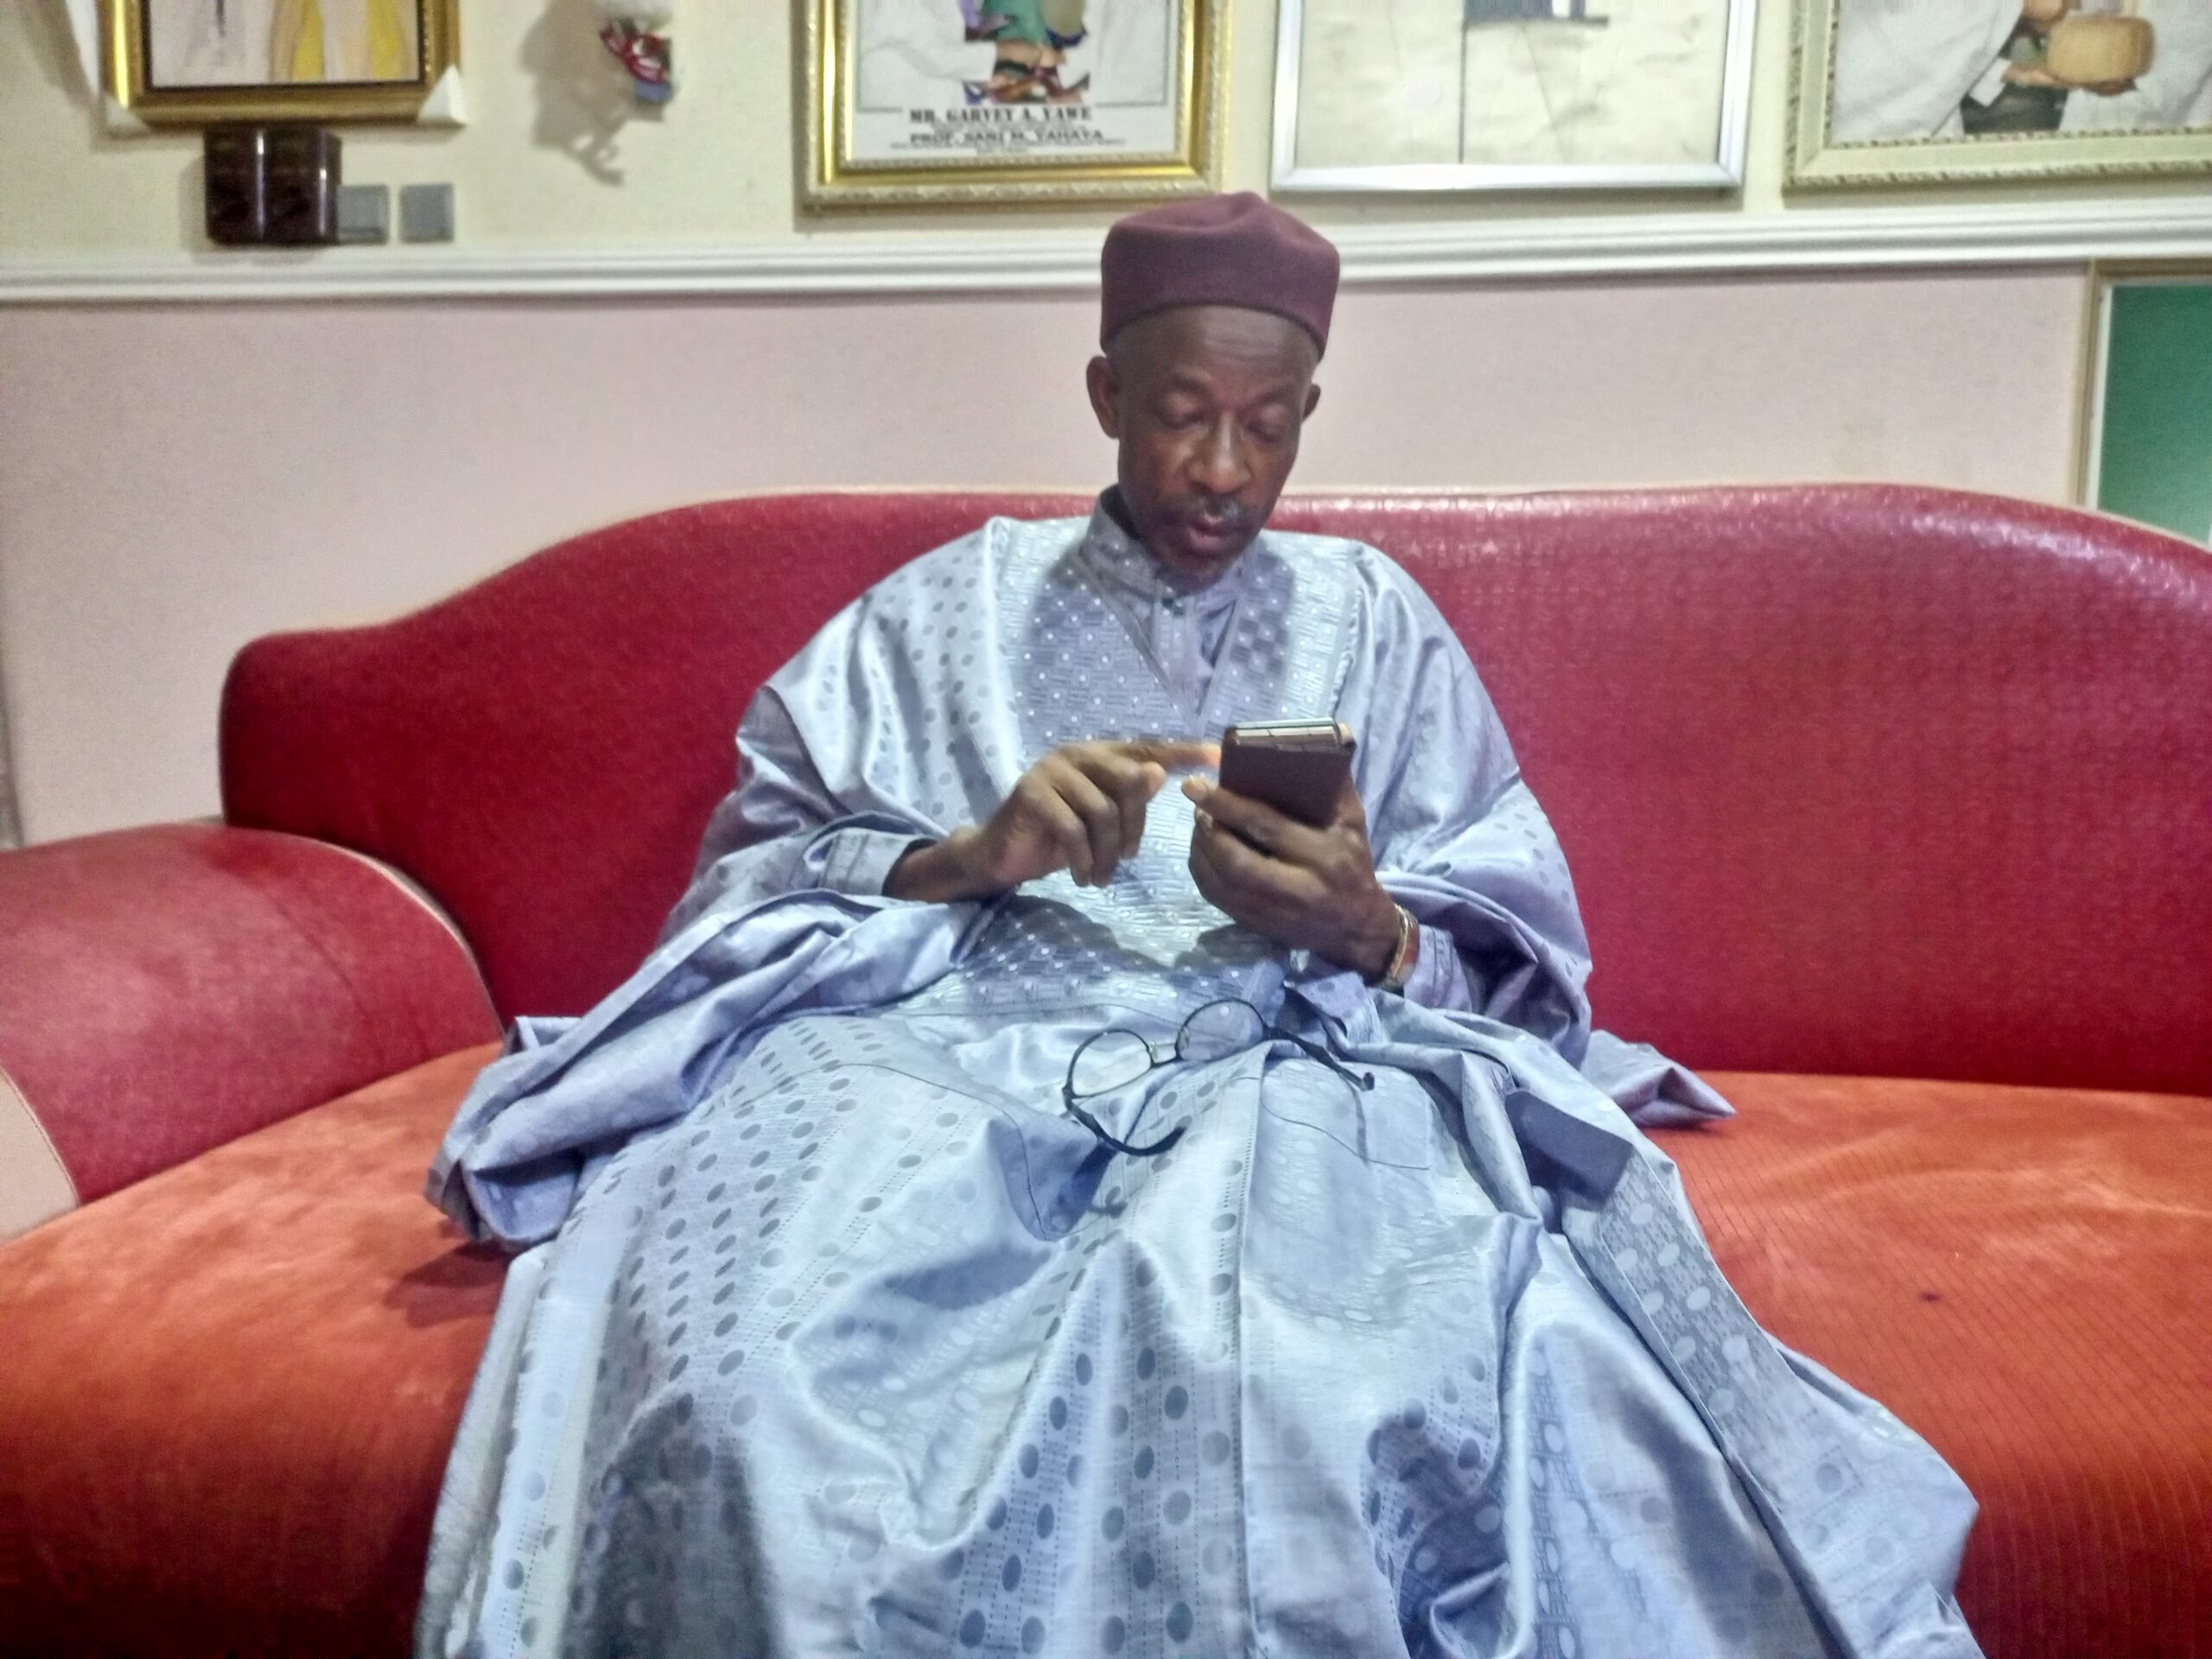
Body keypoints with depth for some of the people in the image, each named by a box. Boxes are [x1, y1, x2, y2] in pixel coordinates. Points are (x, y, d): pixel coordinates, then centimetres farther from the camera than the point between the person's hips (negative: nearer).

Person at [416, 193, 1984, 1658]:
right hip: (955, 1036, 1)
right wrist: (971, 857, -9)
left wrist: (1366, 931, -11)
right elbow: (759, 863, 11)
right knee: (740, 1353, -33)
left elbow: (1507, 962, 13)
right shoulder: (954, 605, 19)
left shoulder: (1370, 615, 20)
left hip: (1282, 1060, 1)